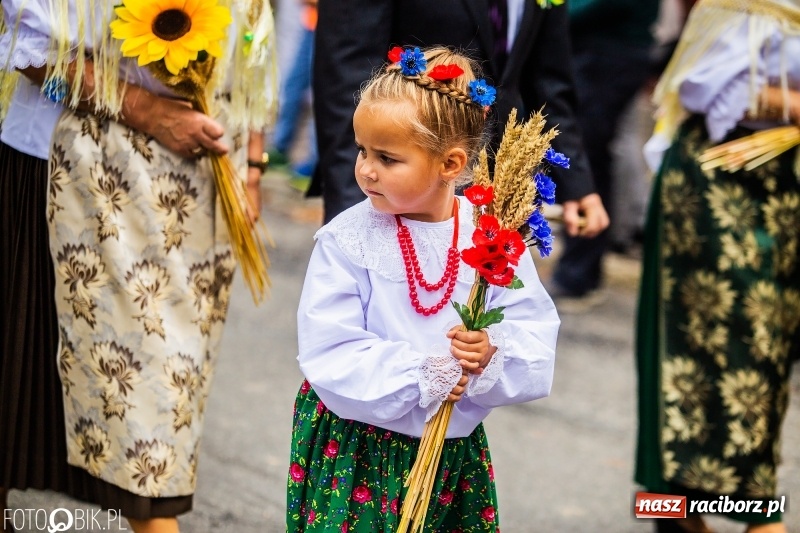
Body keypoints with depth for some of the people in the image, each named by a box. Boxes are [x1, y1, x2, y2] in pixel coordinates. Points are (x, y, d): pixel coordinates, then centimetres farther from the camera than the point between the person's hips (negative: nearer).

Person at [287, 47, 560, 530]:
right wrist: (421, 377, -25)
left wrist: (494, 356, -28)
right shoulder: (345, 241, -11)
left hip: (455, 449, 2)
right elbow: (331, 355, -17)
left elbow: (535, 333, -7)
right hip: (354, 446, -2)